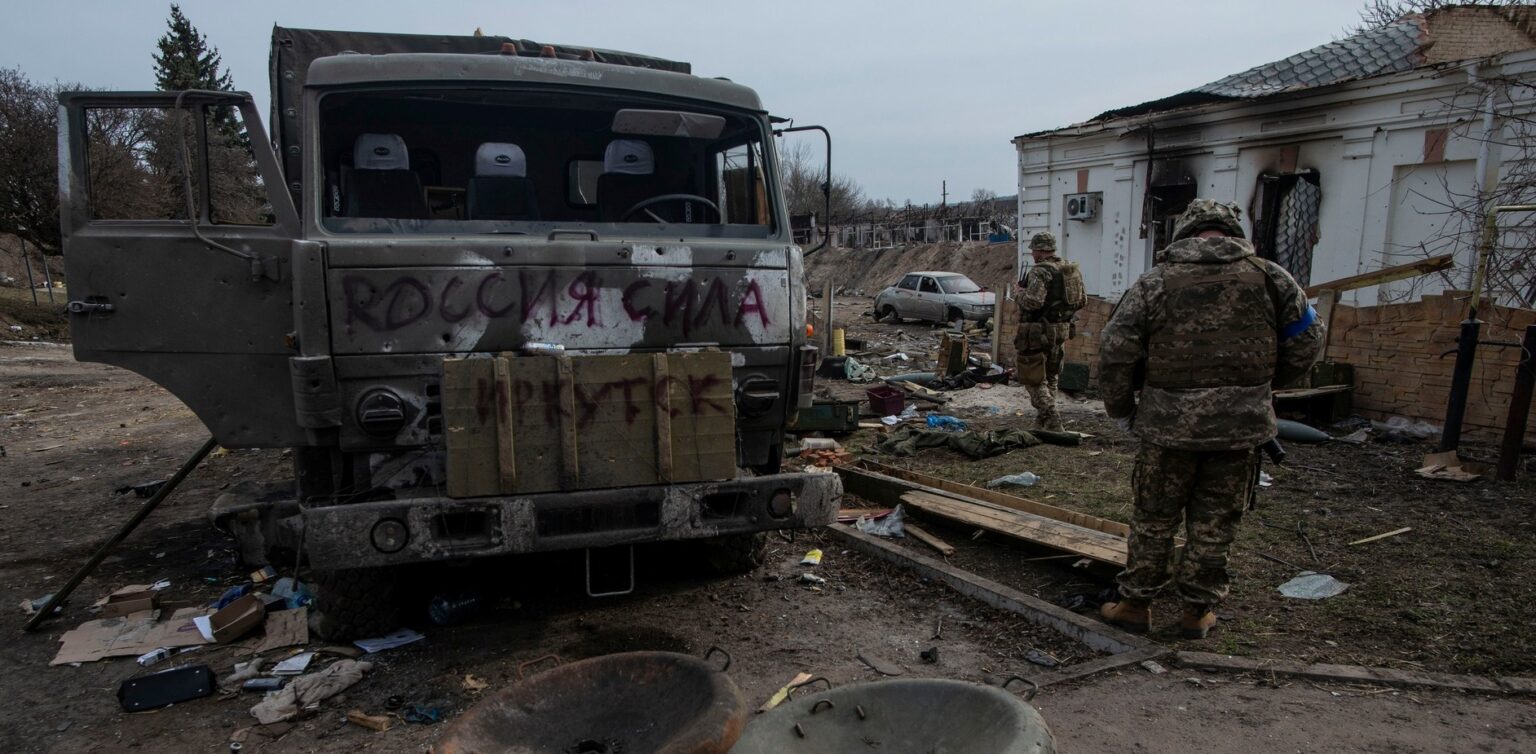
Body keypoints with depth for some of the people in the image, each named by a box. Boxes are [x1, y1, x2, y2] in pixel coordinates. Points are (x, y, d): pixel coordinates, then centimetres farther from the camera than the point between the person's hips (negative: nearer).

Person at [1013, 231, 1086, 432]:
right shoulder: (1071, 269, 9)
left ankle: (1052, 421, -8)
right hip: (1062, 330, 8)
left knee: (1034, 378, -1)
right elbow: (1082, 300, 13)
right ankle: (1044, 419, 29)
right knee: (1051, 376, 20)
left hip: (1038, 332, -8)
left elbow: (1033, 302, -27)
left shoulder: (1040, 272, -17)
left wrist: (1021, 291, -8)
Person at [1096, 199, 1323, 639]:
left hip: (1169, 424, -1)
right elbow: (1306, 344, 8)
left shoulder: (1154, 282, -3)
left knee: (1154, 520, 12)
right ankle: (1198, 611, 25)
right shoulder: (1270, 278, 2)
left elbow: (1115, 353, -6)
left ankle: (1135, 604, 22)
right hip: (1242, 424, 1)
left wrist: (1121, 411, 7)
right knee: (1214, 523, 14)